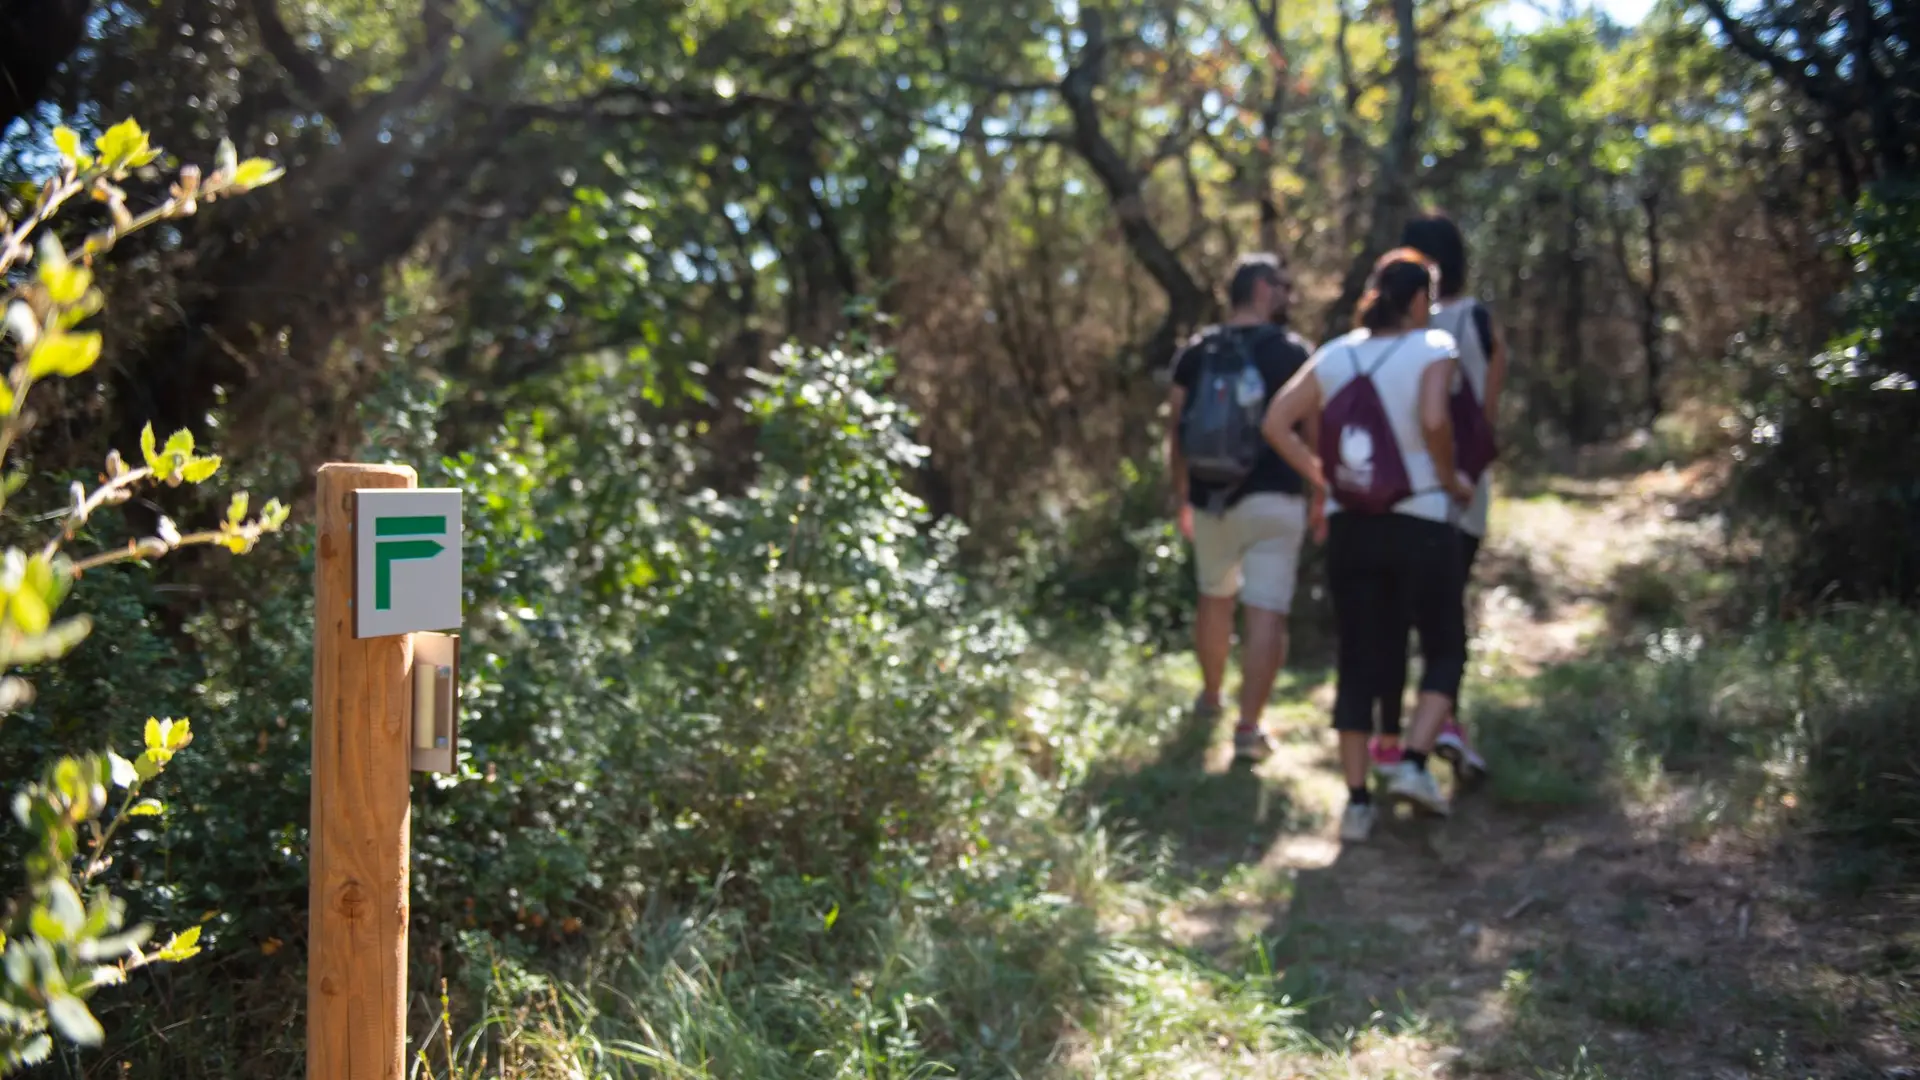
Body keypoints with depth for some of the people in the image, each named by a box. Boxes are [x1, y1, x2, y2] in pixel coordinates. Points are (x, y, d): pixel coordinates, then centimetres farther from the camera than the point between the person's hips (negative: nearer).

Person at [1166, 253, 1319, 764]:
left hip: (1211, 500, 4)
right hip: (1275, 500, -4)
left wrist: (1181, 498, 16)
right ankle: (1249, 726, -9)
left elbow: (1176, 433, 7)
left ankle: (1210, 696, 40)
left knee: (1215, 597, 23)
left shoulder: (1196, 352, 6)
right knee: (1267, 613, -4)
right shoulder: (1293, 352, -4)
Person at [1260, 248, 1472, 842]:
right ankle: (1413, 761, -3)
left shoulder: (1335, 355, 6)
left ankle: (1357, 799, 8)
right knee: (1445, 649, 14)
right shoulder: (1432, 349, -7)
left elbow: (1276, 423, 0)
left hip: (1350, 527, 4)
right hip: (1421, 524, -4)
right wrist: (1452, 481, -9)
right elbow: (1434, 420, -24)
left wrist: (1322, 478, 6)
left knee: (1359, 661, 9)